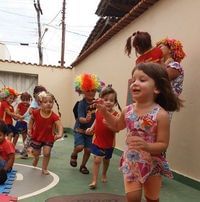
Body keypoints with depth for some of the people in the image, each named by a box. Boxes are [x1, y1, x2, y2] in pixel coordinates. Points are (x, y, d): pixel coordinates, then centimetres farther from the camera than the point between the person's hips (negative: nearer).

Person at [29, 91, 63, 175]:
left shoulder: (54, 116, -27)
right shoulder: (36, 113, -20)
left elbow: (60, 126, -37)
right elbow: (32, 120, 3)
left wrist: (60, 134, -57)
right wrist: (30, 129, -6)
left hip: (48, 138, -1)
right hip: (36, 136, 2)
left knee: (47, 153, -11)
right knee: (36, 153, 16)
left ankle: (44, 169, 14)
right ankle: (35, 159, 55)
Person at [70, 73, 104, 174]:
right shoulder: (82, 103, -19)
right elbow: (80, 118, -30)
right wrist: (85, 120, -51)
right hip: (79, 129, -4)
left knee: (88, 149, 5)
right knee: (79, 147, -18)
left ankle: (83, 166, 29)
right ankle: (73, 155, 18)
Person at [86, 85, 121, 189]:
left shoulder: (115, 114, -20)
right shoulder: (98, 111, -7)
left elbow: (116, 130, -24)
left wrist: (109, 125, -40)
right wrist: (91, 128, 0)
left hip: (109, 143, -1)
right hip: (97, 141, 1)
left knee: (106, 160, 21)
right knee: (97, 160, -5)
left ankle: (104, 175, 48)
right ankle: (94, 181, 4)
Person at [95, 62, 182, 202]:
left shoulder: (161, 114, -21)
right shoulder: (128, 110, -6)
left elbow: (163, 144, -19)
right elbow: (118, 125, 15)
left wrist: (146, 146, -38)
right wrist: (104, 111, 5)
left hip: (152, 164, -2)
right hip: (131, 162, 3)